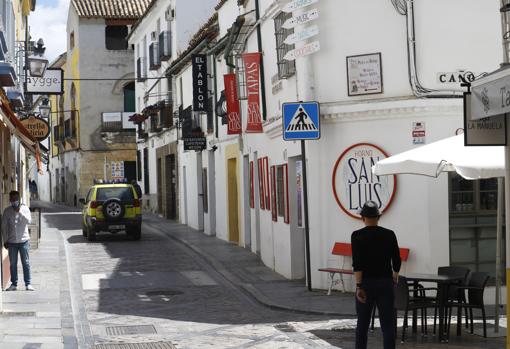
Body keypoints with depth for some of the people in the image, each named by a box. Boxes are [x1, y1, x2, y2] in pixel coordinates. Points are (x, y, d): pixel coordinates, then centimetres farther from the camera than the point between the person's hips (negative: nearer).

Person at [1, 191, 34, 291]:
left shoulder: (25, 208, -1)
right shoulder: (7, 211, 2)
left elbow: (29, 221, -15)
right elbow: (4, 226, 5)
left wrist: (19, 211, -21)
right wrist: (5, 240, 2)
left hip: (24, 240, -1)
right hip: (12, 241, 2)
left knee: (26, 263, 1)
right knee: (13, 263, 6)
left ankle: (28, 284, 5)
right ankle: (14, 284, 14)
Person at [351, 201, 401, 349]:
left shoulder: (357, 235, -6)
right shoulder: (389, 235, 1)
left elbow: (357, 263, -15)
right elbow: (397, 261, 4)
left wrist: (359, 286, -16)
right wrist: (394, 278, 23)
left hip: (366, 283, -1)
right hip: (385, 283, 1)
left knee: (362, 324, 12)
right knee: (388, 325, 1)